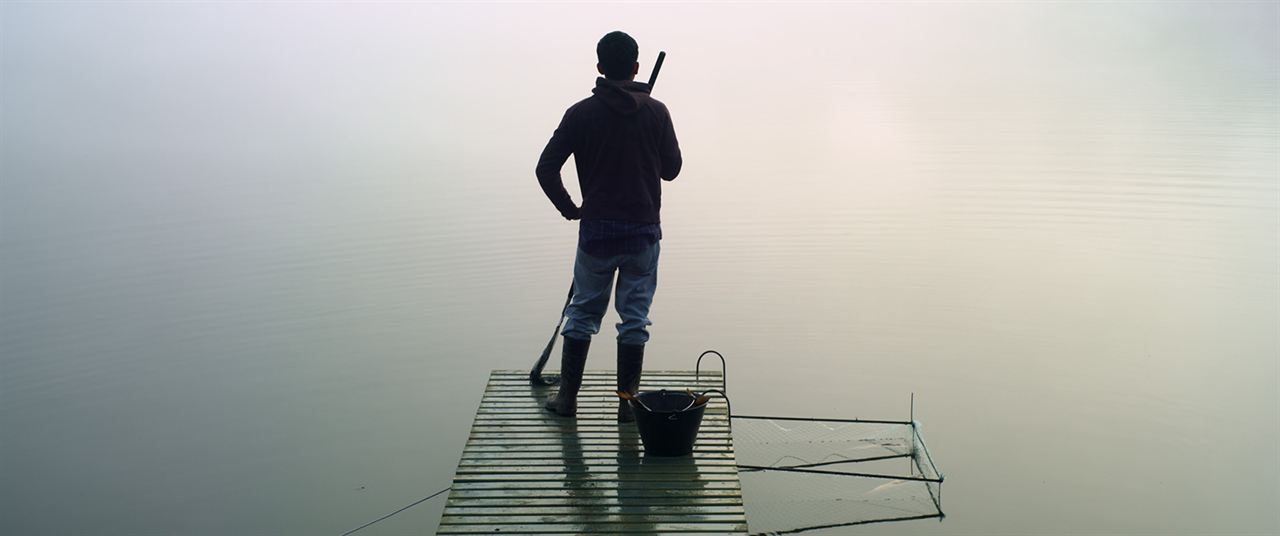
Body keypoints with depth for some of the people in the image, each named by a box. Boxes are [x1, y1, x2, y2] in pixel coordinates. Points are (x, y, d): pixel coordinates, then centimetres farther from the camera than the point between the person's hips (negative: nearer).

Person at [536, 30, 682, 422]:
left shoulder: (582, 114, -4)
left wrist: (568, 209, 7)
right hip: (644, 229, 0)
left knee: (582, 312, 12)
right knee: (634, 316, 8)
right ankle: (628, 403, 11)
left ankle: (567, 397, 16)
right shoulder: (656, 112, -3)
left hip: (596, 230, 0)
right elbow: (671, 169, 6)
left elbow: (546, 168, -7)